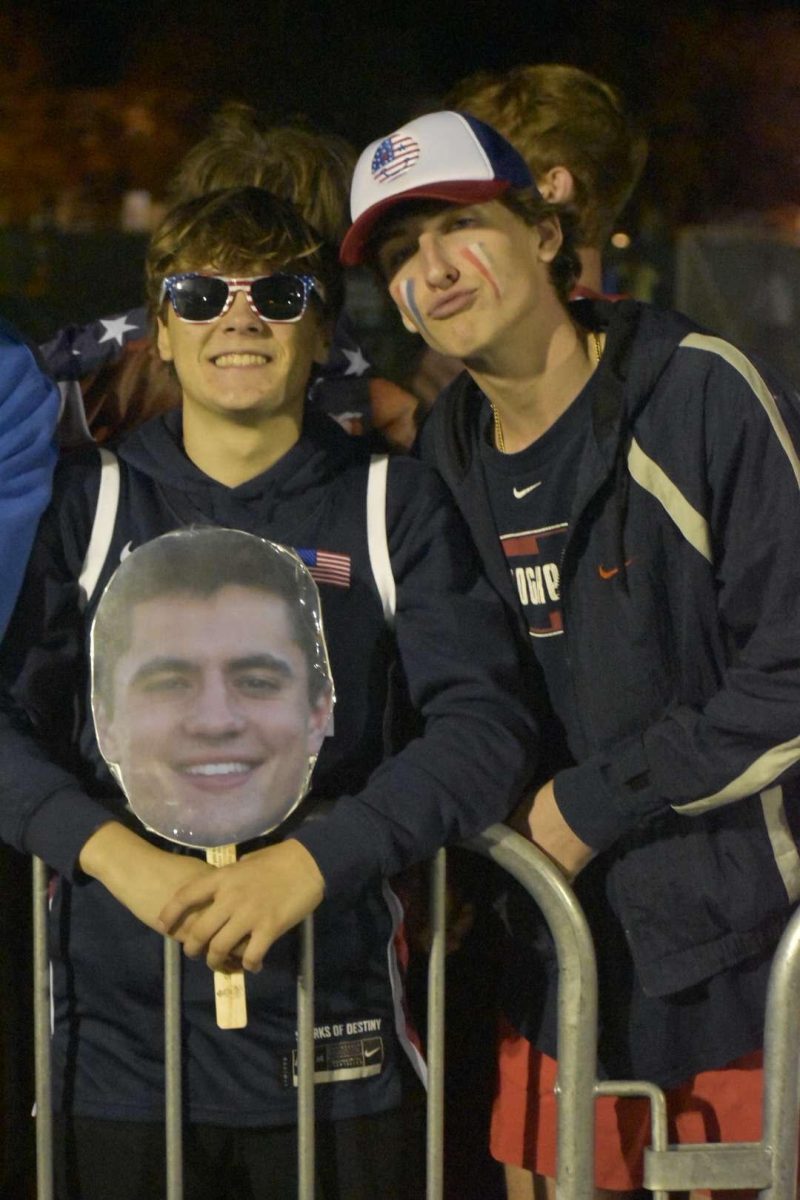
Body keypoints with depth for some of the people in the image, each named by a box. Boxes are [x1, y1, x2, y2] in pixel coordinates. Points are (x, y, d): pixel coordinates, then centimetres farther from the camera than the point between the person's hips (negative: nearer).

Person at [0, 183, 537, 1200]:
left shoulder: (393, 506, 5)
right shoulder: (86, 500, 8)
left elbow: (486, 725, -5)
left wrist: (311, 860, -19)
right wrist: (115, 851, -18)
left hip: (332, 1043, 0)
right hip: (120, 1032, 0)